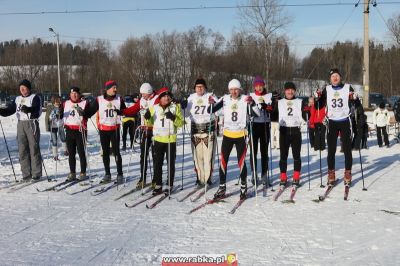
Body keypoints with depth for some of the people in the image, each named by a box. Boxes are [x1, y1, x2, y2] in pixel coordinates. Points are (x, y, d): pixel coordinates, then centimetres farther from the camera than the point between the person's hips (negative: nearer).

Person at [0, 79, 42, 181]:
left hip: (32, 124, -5)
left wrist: (27, 109, -39)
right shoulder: (18, 99, 15)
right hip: (20, 125, 5)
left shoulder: (35, 97, -2)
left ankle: (36, 174, 2)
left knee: (34, 149, -4)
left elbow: (36, 110, -19)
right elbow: (9, 110, 10)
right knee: (22, 150, 3)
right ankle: (26, 174, 9)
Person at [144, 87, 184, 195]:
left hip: (171, 139, -2)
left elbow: (181, 123, -6)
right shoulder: (154, 108, 5)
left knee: (171, 164, 6)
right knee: (157, 163, 7)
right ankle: (158, 185, 16)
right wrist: (147, 118, -7)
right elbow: (150, 123, 13)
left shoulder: (175, 107, -1)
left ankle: (169, 185, 15)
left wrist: (173, 118, -23)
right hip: (158, 139, 2)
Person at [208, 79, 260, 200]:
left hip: (240, 135, -2)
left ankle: (244, 187, 16)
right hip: (227, 134, 2)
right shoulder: (225, 99, 0)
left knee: (241, 162, -1)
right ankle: (222, 188, 12)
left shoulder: (245, 99, -5)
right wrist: (212, 103, -18)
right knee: (223, 161, 2)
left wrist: (251, 103, -28)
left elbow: (257, 114, -12)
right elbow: (211, 110, 2)